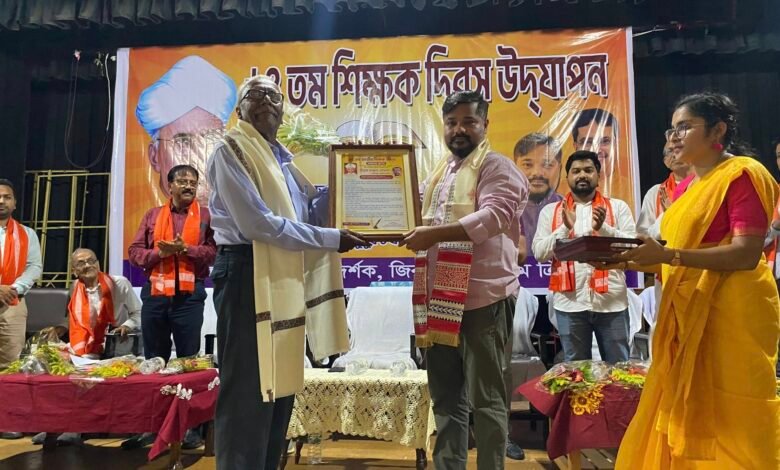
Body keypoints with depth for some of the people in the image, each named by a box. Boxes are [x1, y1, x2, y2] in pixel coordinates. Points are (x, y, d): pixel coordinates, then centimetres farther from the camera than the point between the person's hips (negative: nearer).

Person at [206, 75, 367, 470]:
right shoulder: (231, 151, -7)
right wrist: (330, 239, -16)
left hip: (285, 277, 9)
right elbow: (258, 224, -19)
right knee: (248, 393, -4)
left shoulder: (282, 158, 18)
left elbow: (309, 215, 13)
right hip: (247, 274, -9)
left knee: (280, 387, 16)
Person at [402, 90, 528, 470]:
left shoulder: (497, 167, -4)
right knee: (446, 397, 16)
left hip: (482, 299, -7)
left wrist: (435, 233, -27)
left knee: (485, 399, 4)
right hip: (441, 300, 7)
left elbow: (494, 216, -20)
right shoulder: (438, 174, 19)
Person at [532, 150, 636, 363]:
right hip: (570, 303, 0)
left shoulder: (618, 207, 8)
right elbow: (539, 252, 1)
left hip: (611, 301, 0)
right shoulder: (551, 211, 9)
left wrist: (604, 228, -17)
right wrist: (565, 228, -13)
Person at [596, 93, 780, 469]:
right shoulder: (686, 186, 15)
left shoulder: (742, 174, -8)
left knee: (726, 426, 2)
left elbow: (746, 254, -18)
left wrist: (667, 255, -26)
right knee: (685, 425, 12)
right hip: (687, 316, 8)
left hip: (730, 316, -8)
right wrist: (627, 261, 1)